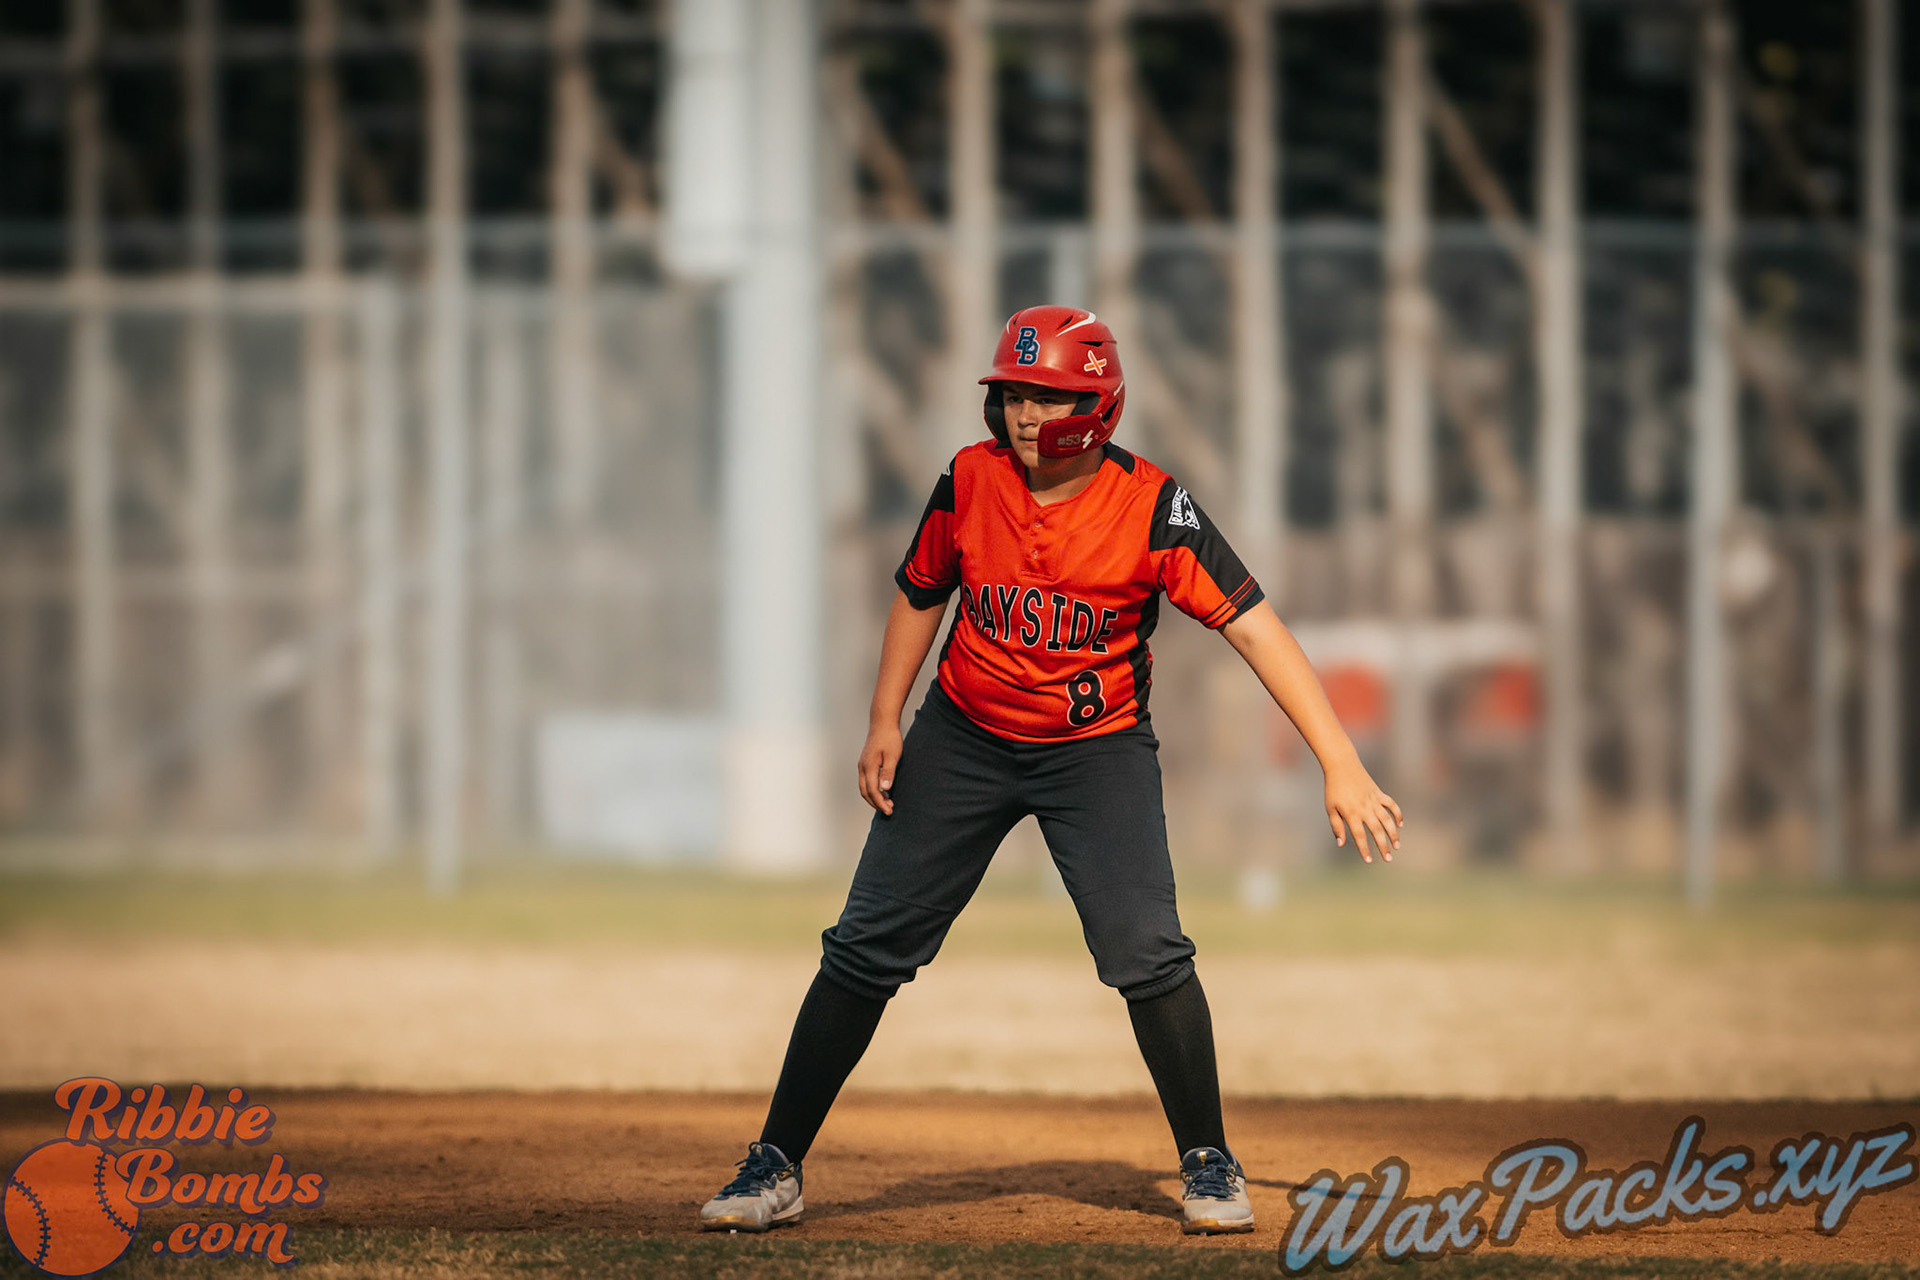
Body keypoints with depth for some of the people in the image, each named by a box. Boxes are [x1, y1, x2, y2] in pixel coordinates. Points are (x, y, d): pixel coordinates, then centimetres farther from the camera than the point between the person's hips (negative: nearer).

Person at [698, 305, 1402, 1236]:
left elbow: (1255, 629, -23)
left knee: (1146, 951, -17)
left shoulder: (1150, 506, -19)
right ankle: (775, 1168, 7)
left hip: (1098, 748, -2)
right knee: (867, 947, -1)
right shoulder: (970, 481, -10)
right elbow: (920, 595, 8)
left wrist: (1341, 767, -30)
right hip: (962, 739, 2)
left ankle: (1208, 1163, 2)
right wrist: (885, 722, -2)